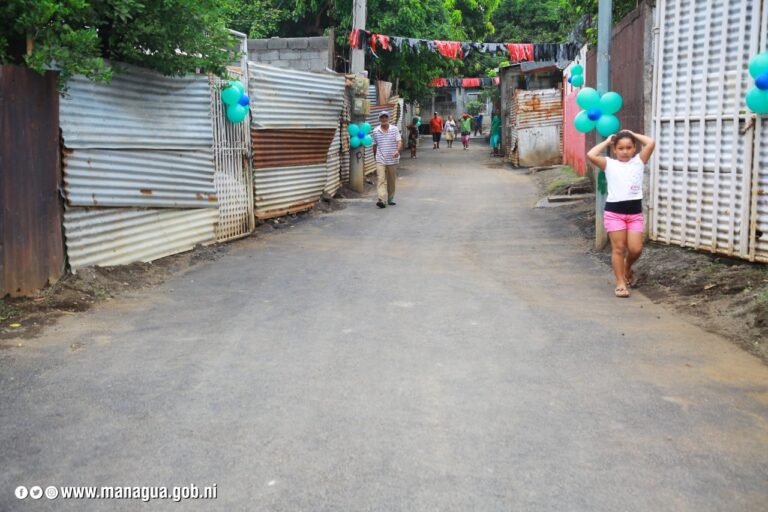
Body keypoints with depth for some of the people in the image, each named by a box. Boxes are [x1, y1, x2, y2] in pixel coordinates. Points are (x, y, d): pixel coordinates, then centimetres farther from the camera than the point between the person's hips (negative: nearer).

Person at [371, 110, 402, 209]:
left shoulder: (394, 129, 0)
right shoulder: (375, 131, 3)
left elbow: (399, 141, -9)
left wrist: (397, 150, -28)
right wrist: (375, 156, 19)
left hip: (392, 160, 1)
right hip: (380, 160, -1)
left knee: (392, 180, 11)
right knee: (381, 179, -14)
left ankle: (390, 198, 27)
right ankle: (382, 200, -24)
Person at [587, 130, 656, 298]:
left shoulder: (638, 161, 7)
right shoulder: (609, 164, 2)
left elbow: (651, 143, -6)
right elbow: (591, 155, -14)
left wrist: (633, 134, 7)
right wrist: (607, 141, 0)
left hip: (635, 211, 2)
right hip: (614, 212, -2)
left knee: (635, 249, -2)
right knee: (618, 248, 1)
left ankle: (628, 269, 29)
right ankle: (620, 283, 8)